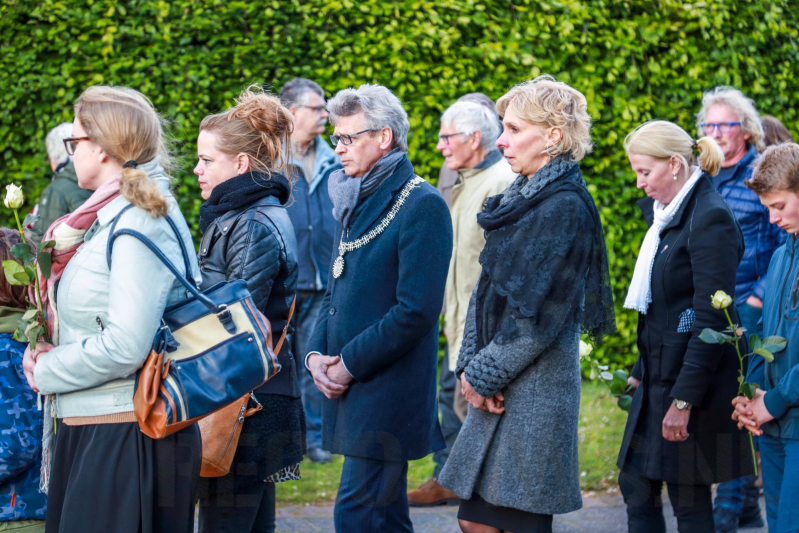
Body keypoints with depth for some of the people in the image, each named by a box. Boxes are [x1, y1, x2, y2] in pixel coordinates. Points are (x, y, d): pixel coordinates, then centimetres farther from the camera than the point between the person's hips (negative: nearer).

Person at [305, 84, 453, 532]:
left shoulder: (422, 205, -12)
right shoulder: (354, 200, 16)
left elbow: (416, 312, -18)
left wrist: (349, 363, -14)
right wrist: (317, 353, 4)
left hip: (388, 392, -8)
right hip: (351, 390, 8)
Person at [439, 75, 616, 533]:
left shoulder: (564, 207, -14)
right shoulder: (521, 197, 13)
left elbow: (542, 315, -18)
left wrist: (485, 374, -11)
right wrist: (472, 364, 3)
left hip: (537, 387, -9)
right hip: (499, 386, 9)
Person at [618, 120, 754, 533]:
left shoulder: (710, 218, -17)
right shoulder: (668, 214, 12)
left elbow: (712, 319, -20)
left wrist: (684, 399, -21)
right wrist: (641, 373, 17)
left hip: (693, 380, -9)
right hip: (659, 375, 9)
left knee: (688, 500, -2)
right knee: (636, 486, 11)